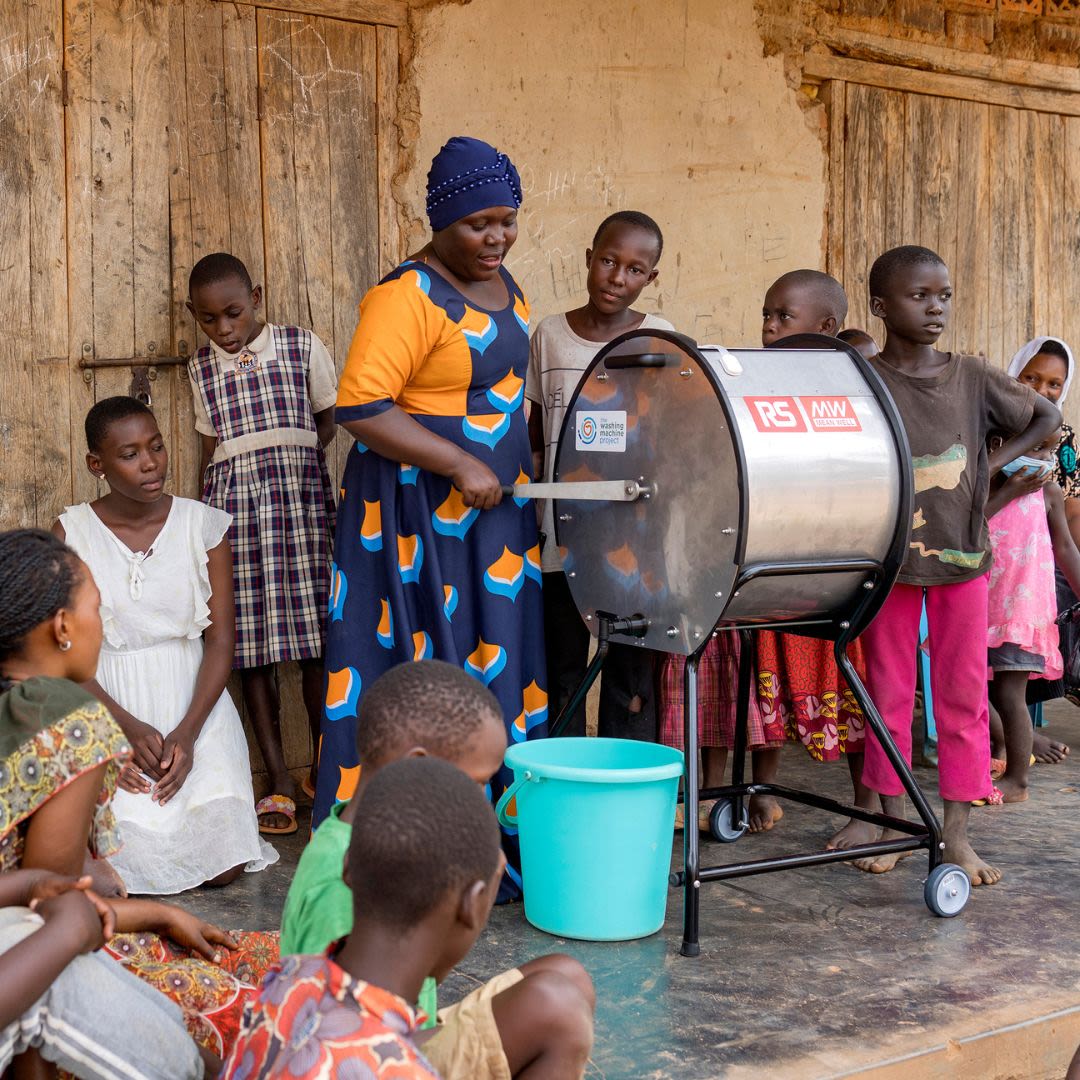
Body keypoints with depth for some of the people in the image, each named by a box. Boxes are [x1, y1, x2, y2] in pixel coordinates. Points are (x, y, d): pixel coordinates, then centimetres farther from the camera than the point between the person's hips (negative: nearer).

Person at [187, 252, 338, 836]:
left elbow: (328, 421, 13)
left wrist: (294, 463, -1)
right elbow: (211, 448, 18)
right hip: (231, 498, 3)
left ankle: (323, 766, 9)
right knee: (249, 644, -1)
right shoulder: (203, 368, 14)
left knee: (314, 635, -6)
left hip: (298, 493, -2)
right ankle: (279, 781, 4)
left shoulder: (302, 346, 5)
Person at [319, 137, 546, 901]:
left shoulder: (503, 285, 12)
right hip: (421, 518, -8)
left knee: (500, 670, 10)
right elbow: (360, 407, -22)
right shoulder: (409, 297, -15)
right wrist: (460, 467, -23)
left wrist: (521, 467, 15)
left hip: (495, 513, 9)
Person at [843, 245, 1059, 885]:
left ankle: (957, 832, 12)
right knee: (888, 694, 7)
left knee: (965, 695, 4)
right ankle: (892, 823, 19)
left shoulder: (973, 377, 2)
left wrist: (996, 462, -3)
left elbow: (1047, 417, 11)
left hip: (962, 557, 2)